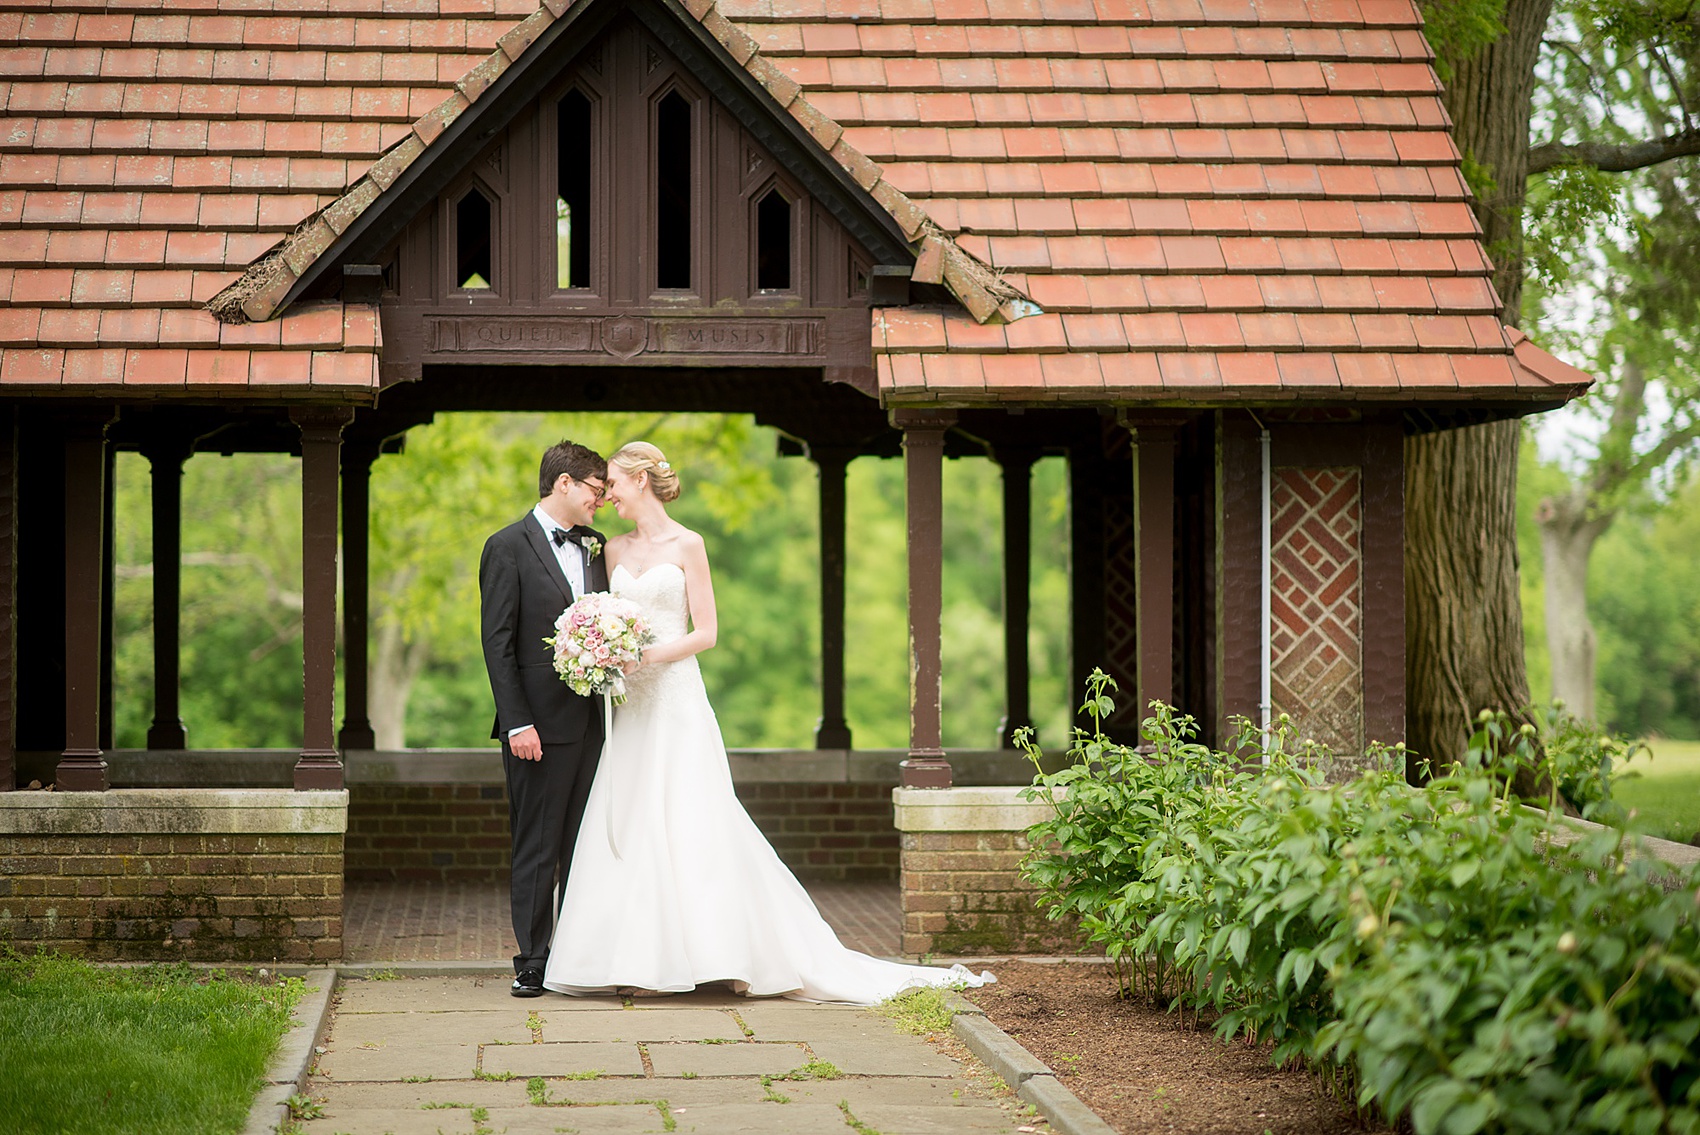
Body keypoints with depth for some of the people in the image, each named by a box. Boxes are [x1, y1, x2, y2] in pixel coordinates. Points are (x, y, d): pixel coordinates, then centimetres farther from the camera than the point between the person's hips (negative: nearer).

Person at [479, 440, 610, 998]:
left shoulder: (594, 547, 14)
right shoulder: (508, 547, -4)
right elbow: (498, 643, -8)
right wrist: (517, 722, -15)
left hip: (592, 719, 6)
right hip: (541, 723, -6)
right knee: (537, 847, 0)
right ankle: (533, 962, 6)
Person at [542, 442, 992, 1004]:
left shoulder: (686, 545, -3)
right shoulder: (616, 550, 13)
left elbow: (705, 632, -7)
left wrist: (646, 657, -17)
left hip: (677, 701, -6)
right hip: (631, 706, 6)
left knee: (690, 824, -9)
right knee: (630, 827, 1)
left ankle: (727, 953, -4)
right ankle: (641, 959, 2)